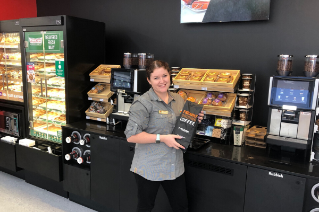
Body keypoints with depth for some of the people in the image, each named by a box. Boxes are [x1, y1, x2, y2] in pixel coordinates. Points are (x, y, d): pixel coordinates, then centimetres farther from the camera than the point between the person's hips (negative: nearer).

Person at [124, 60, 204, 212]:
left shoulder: (178, 100, 6)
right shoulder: (143, 103, -15)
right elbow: (131, 135, -20)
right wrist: (162, 138, -23)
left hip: (175, 166, 6)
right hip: (149, 168, -5)